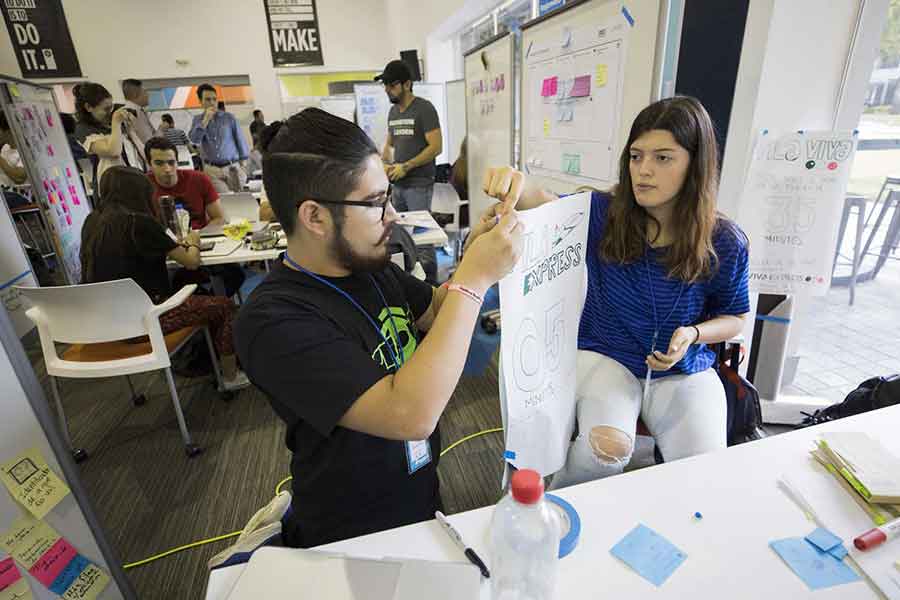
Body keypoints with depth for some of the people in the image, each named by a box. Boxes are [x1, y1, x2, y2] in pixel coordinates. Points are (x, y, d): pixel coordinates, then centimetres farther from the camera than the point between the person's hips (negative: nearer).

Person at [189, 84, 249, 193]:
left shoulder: (229, 117, 4)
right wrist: (206, 120, -10)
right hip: (212, 170, 0)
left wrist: (243, 165, 4)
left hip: (233, 167, 0)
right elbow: (194, 139, -6)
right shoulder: (197, 119, 10)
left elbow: (240, 140, 7)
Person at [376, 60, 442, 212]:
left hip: (419, 185, -6)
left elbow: (436, 147, -14)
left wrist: (406, 167, -16)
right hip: (398, 184, 7)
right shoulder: (393, 111, 13)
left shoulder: (424, 108, -6)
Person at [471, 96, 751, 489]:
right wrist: (516, 182, -45)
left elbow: (735, 317, 7)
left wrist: (694, 334, -14)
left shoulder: (724, 242, -6)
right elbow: (548, 205, -22)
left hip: (684, 371, 2)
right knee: (607, 446, -27)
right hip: (606, 356, -2)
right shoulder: (606, 215, -9)